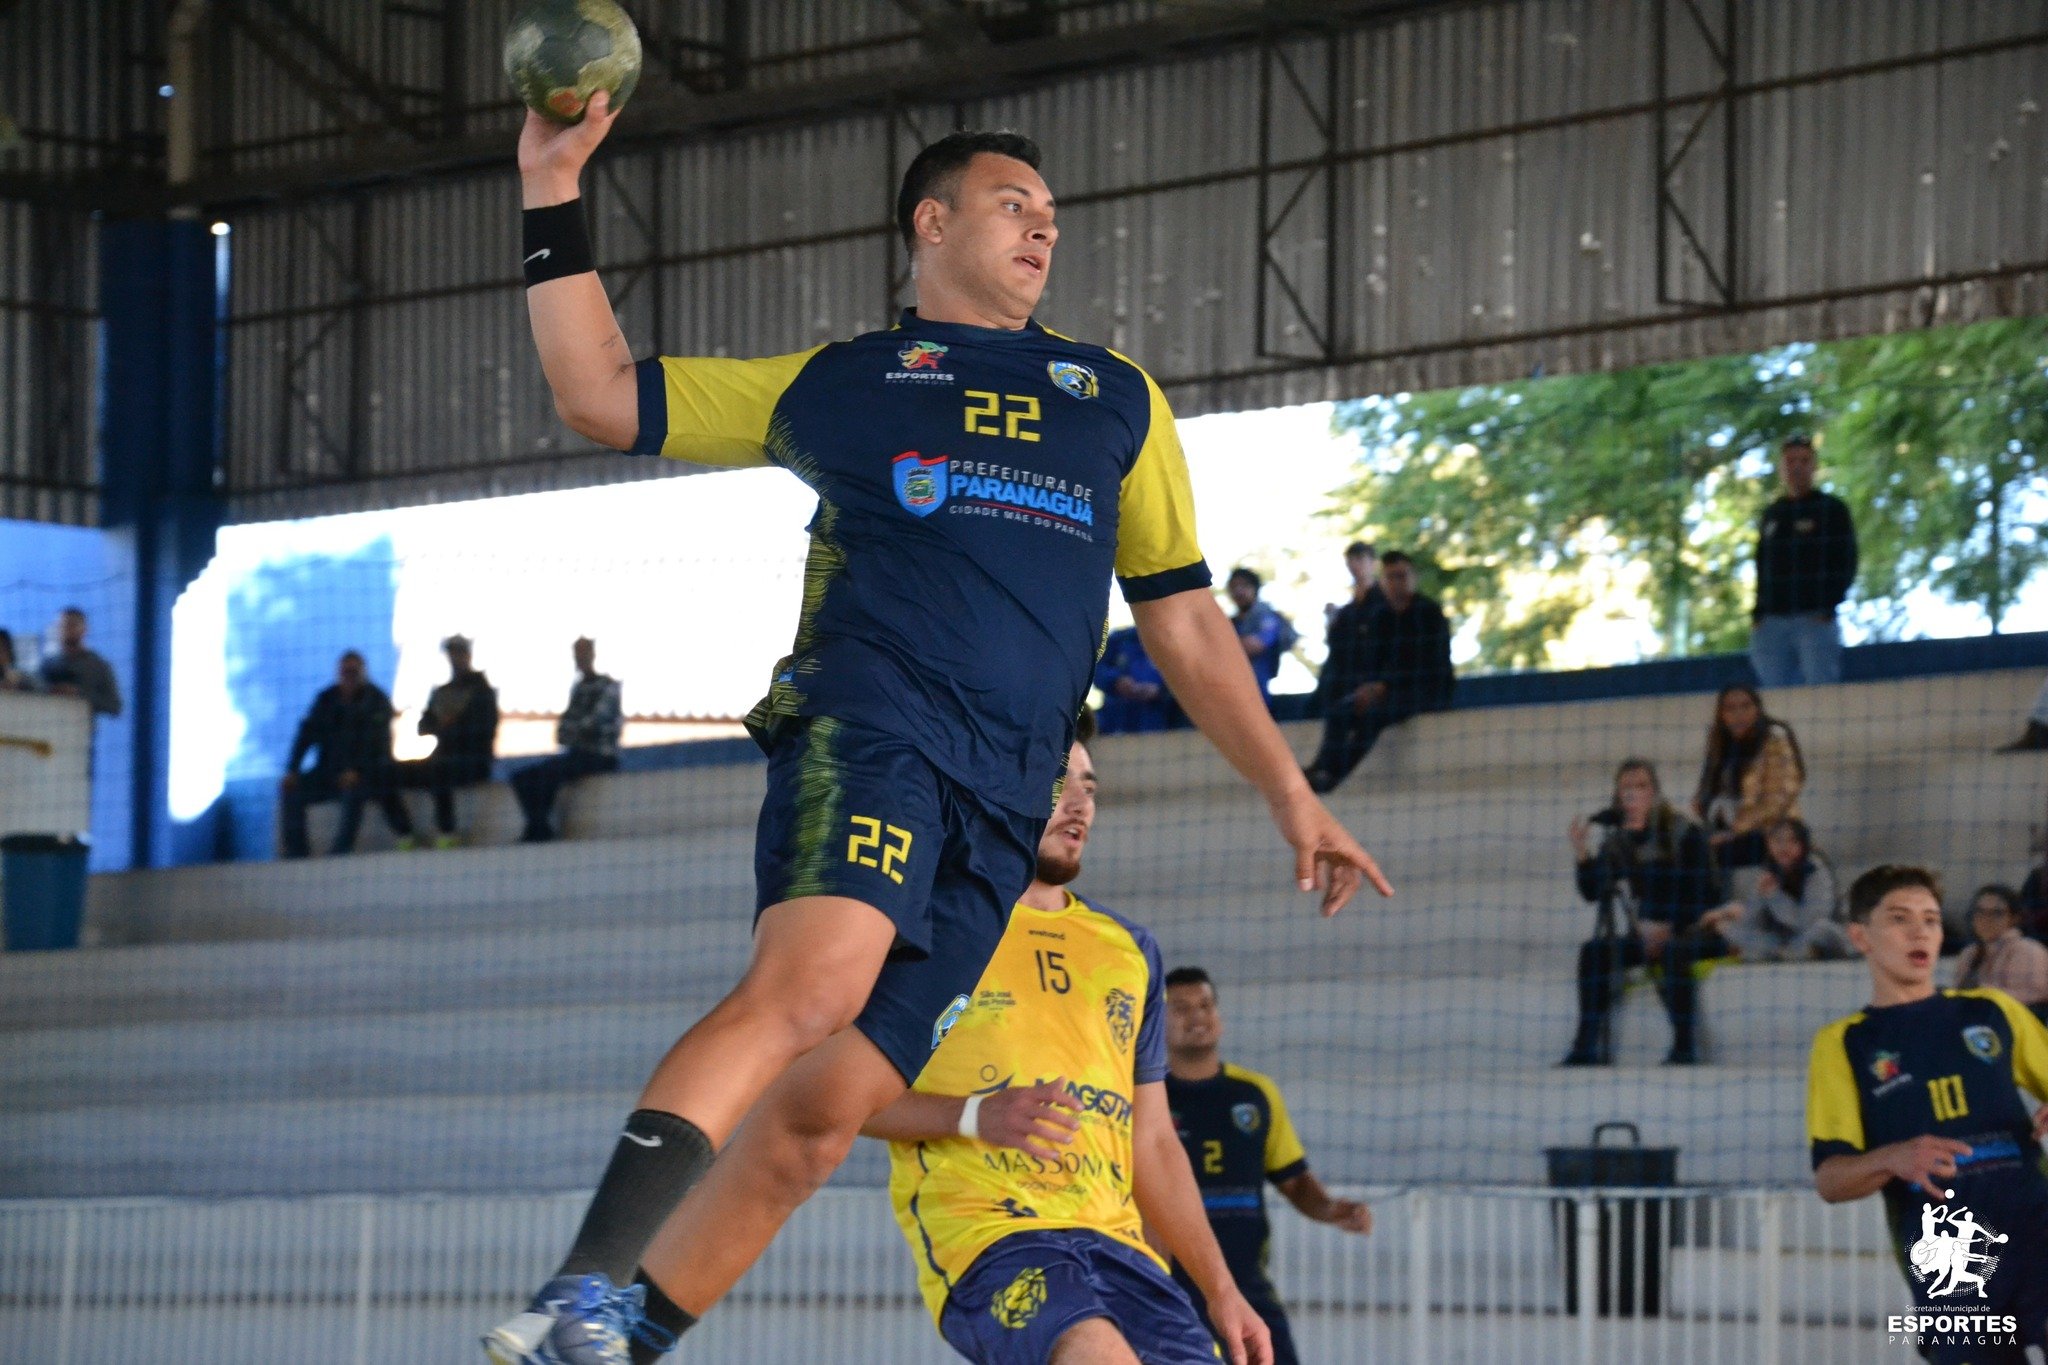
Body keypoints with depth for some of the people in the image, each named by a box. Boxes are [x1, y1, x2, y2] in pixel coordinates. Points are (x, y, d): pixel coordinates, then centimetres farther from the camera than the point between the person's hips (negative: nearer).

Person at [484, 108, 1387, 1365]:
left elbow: (1185, 621, 29)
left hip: (1002, 808, 4)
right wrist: (554, 197, 11)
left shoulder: (1118, 399, 28)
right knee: (812, 981, -33)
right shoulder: (837, 385, 19)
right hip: (870, 726, -4)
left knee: (818, 1121, -9)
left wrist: (1290, 794, 24)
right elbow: (604, 394, 18)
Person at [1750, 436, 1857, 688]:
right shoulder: (1772, 514, 19)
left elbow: (1846, 563, -1)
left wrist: (1827, 607, -13)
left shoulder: (1832, 510, 5)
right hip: (1772, 620, 5)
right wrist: (1758, 614, 6)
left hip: (1816, 619, -5)